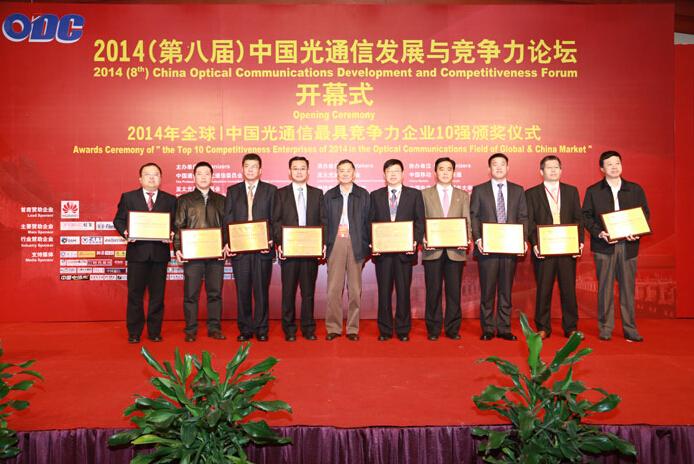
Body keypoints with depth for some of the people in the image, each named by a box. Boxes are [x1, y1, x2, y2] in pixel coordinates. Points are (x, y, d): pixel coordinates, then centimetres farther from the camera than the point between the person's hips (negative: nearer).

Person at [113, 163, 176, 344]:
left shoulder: (170, 200, 10)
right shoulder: (128, 197, 8)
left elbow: (176, 224, 7)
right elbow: (118, 220, 6)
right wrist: (125, 232, -12)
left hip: (160, 252, 1)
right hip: (137, 251, -1)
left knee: (157, 294, 6)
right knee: (135, 294, 4)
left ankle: (154, 331, 17)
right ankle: (134, 333, 14)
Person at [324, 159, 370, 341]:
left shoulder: (363, 195, 9)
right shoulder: (329, 195, 12)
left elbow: (368, 221, 6)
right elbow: (325, 222, 9)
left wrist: (367, 246, -2)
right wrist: (323, 244, 0)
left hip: (356, 243, 0)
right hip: (335, 243, 1)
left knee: (355, 288, 3)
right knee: (334, 287, -1)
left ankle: (353, 328, 12)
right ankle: (333, 327, 8)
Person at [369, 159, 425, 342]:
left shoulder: (415, 194, 8)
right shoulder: (375, 195, 11)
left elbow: (420, 221, 4)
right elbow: (371, 222, 8)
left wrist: (416, 241, -10)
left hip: (405, 250, -1)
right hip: (382, 250, 1)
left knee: (403, 290, 3)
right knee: (384, 291, 5)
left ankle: (403, 330, 14)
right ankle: (385, 330, 15)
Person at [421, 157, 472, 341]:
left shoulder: (463, 195, 15)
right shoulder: (425, 194, 10)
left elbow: (467, 222, 8)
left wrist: (466, 240, -9)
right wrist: (423, 239, -12)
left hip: (455, 250, 1)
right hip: (433, 250, -1)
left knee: (454, 291, 3)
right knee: (433, 291, 2)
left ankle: (452, 329, 13)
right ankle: (433, 329, 12)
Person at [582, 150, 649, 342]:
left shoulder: (635, 189, 11)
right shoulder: (593, 191, 5)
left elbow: (645, 213, 10)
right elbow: (586, 216, 2)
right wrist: (599, 233, -13)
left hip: (628, 245, 2)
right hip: (604, 245, -1)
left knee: (628, 287, 4)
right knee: (605, 287, 2)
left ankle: (630, 329, 11)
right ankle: (605, 328, 9)